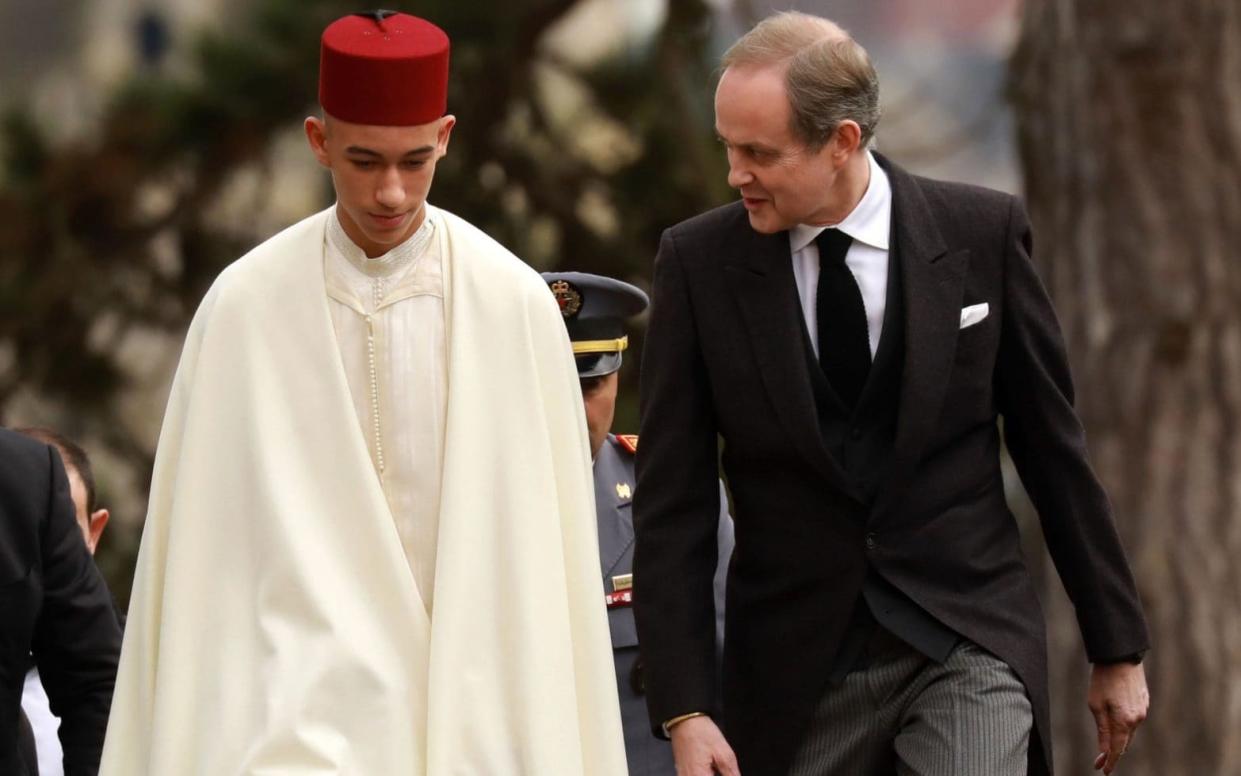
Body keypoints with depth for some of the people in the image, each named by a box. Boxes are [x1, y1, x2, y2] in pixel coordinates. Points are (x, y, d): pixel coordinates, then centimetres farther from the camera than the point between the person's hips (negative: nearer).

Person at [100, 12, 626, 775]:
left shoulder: (514, 304, -4)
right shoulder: (245, 306, -3)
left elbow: (542, 541, -1)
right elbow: (203, 537, 1)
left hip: (464, 708, 1)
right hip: (302, 704, -1)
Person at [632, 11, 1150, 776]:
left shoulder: (982, 233, -3)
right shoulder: (699, 262, -2)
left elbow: (1054, 447, 6)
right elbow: (674, 503, -2)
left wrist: (1118, 647, 10)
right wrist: (685, 710, -9)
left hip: (967, 647, -1)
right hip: (800, 674, 1)